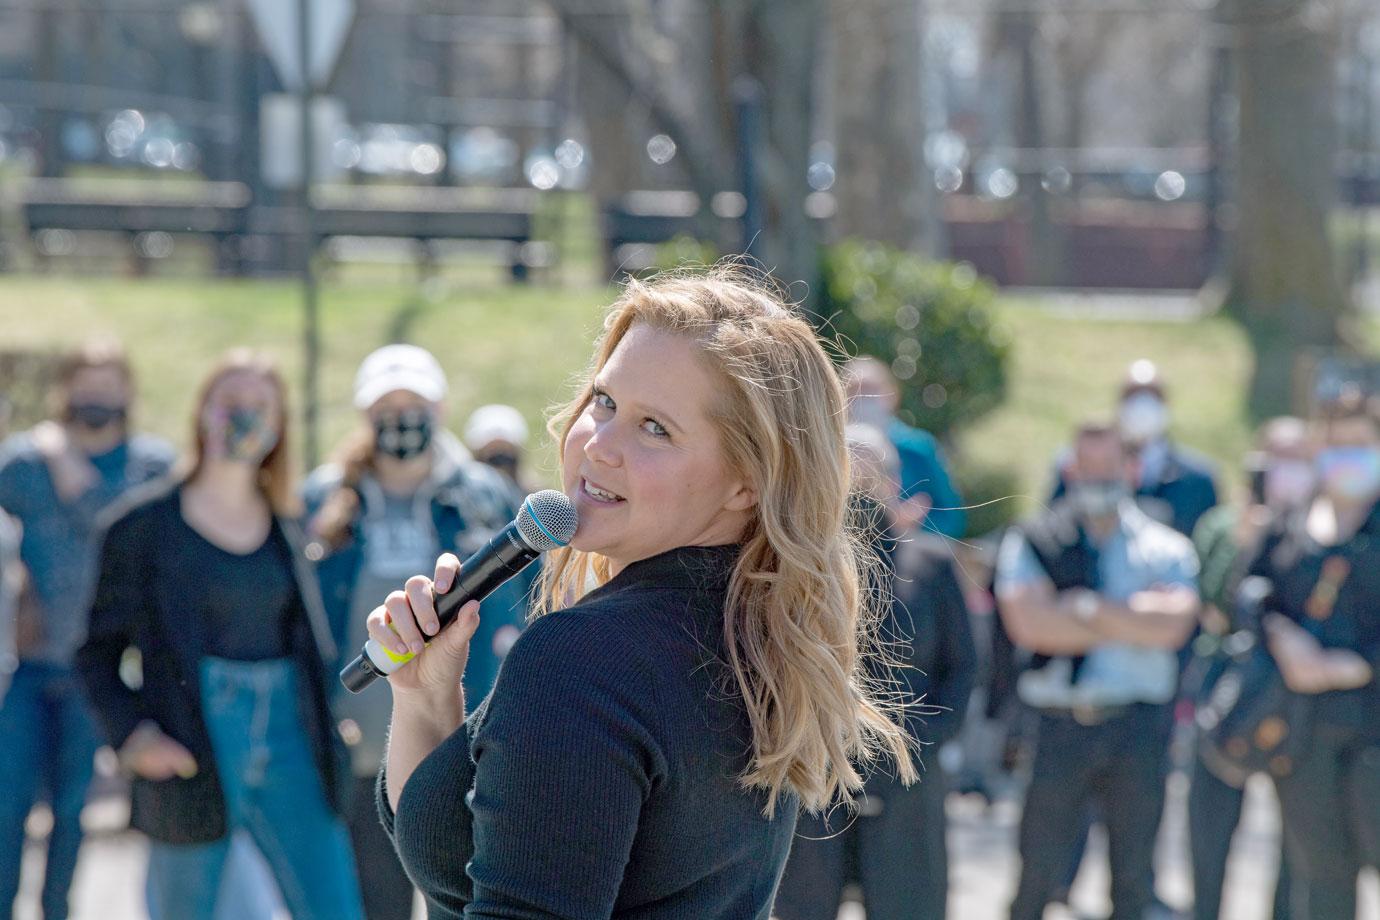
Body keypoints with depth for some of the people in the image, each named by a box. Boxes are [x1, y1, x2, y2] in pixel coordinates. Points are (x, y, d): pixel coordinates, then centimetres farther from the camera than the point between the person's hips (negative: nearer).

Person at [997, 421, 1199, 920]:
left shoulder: (1166, 549, 8)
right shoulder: (1031, 543, 5)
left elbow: (1173, 625, -10)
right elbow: (1027, 623, -12)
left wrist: (1089, 607, -10)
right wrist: (1132, 623, -6)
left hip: (1139, 727, 1)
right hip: (1059, 725, -1)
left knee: (1134, 878, 7)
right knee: (1038, 870, 0)